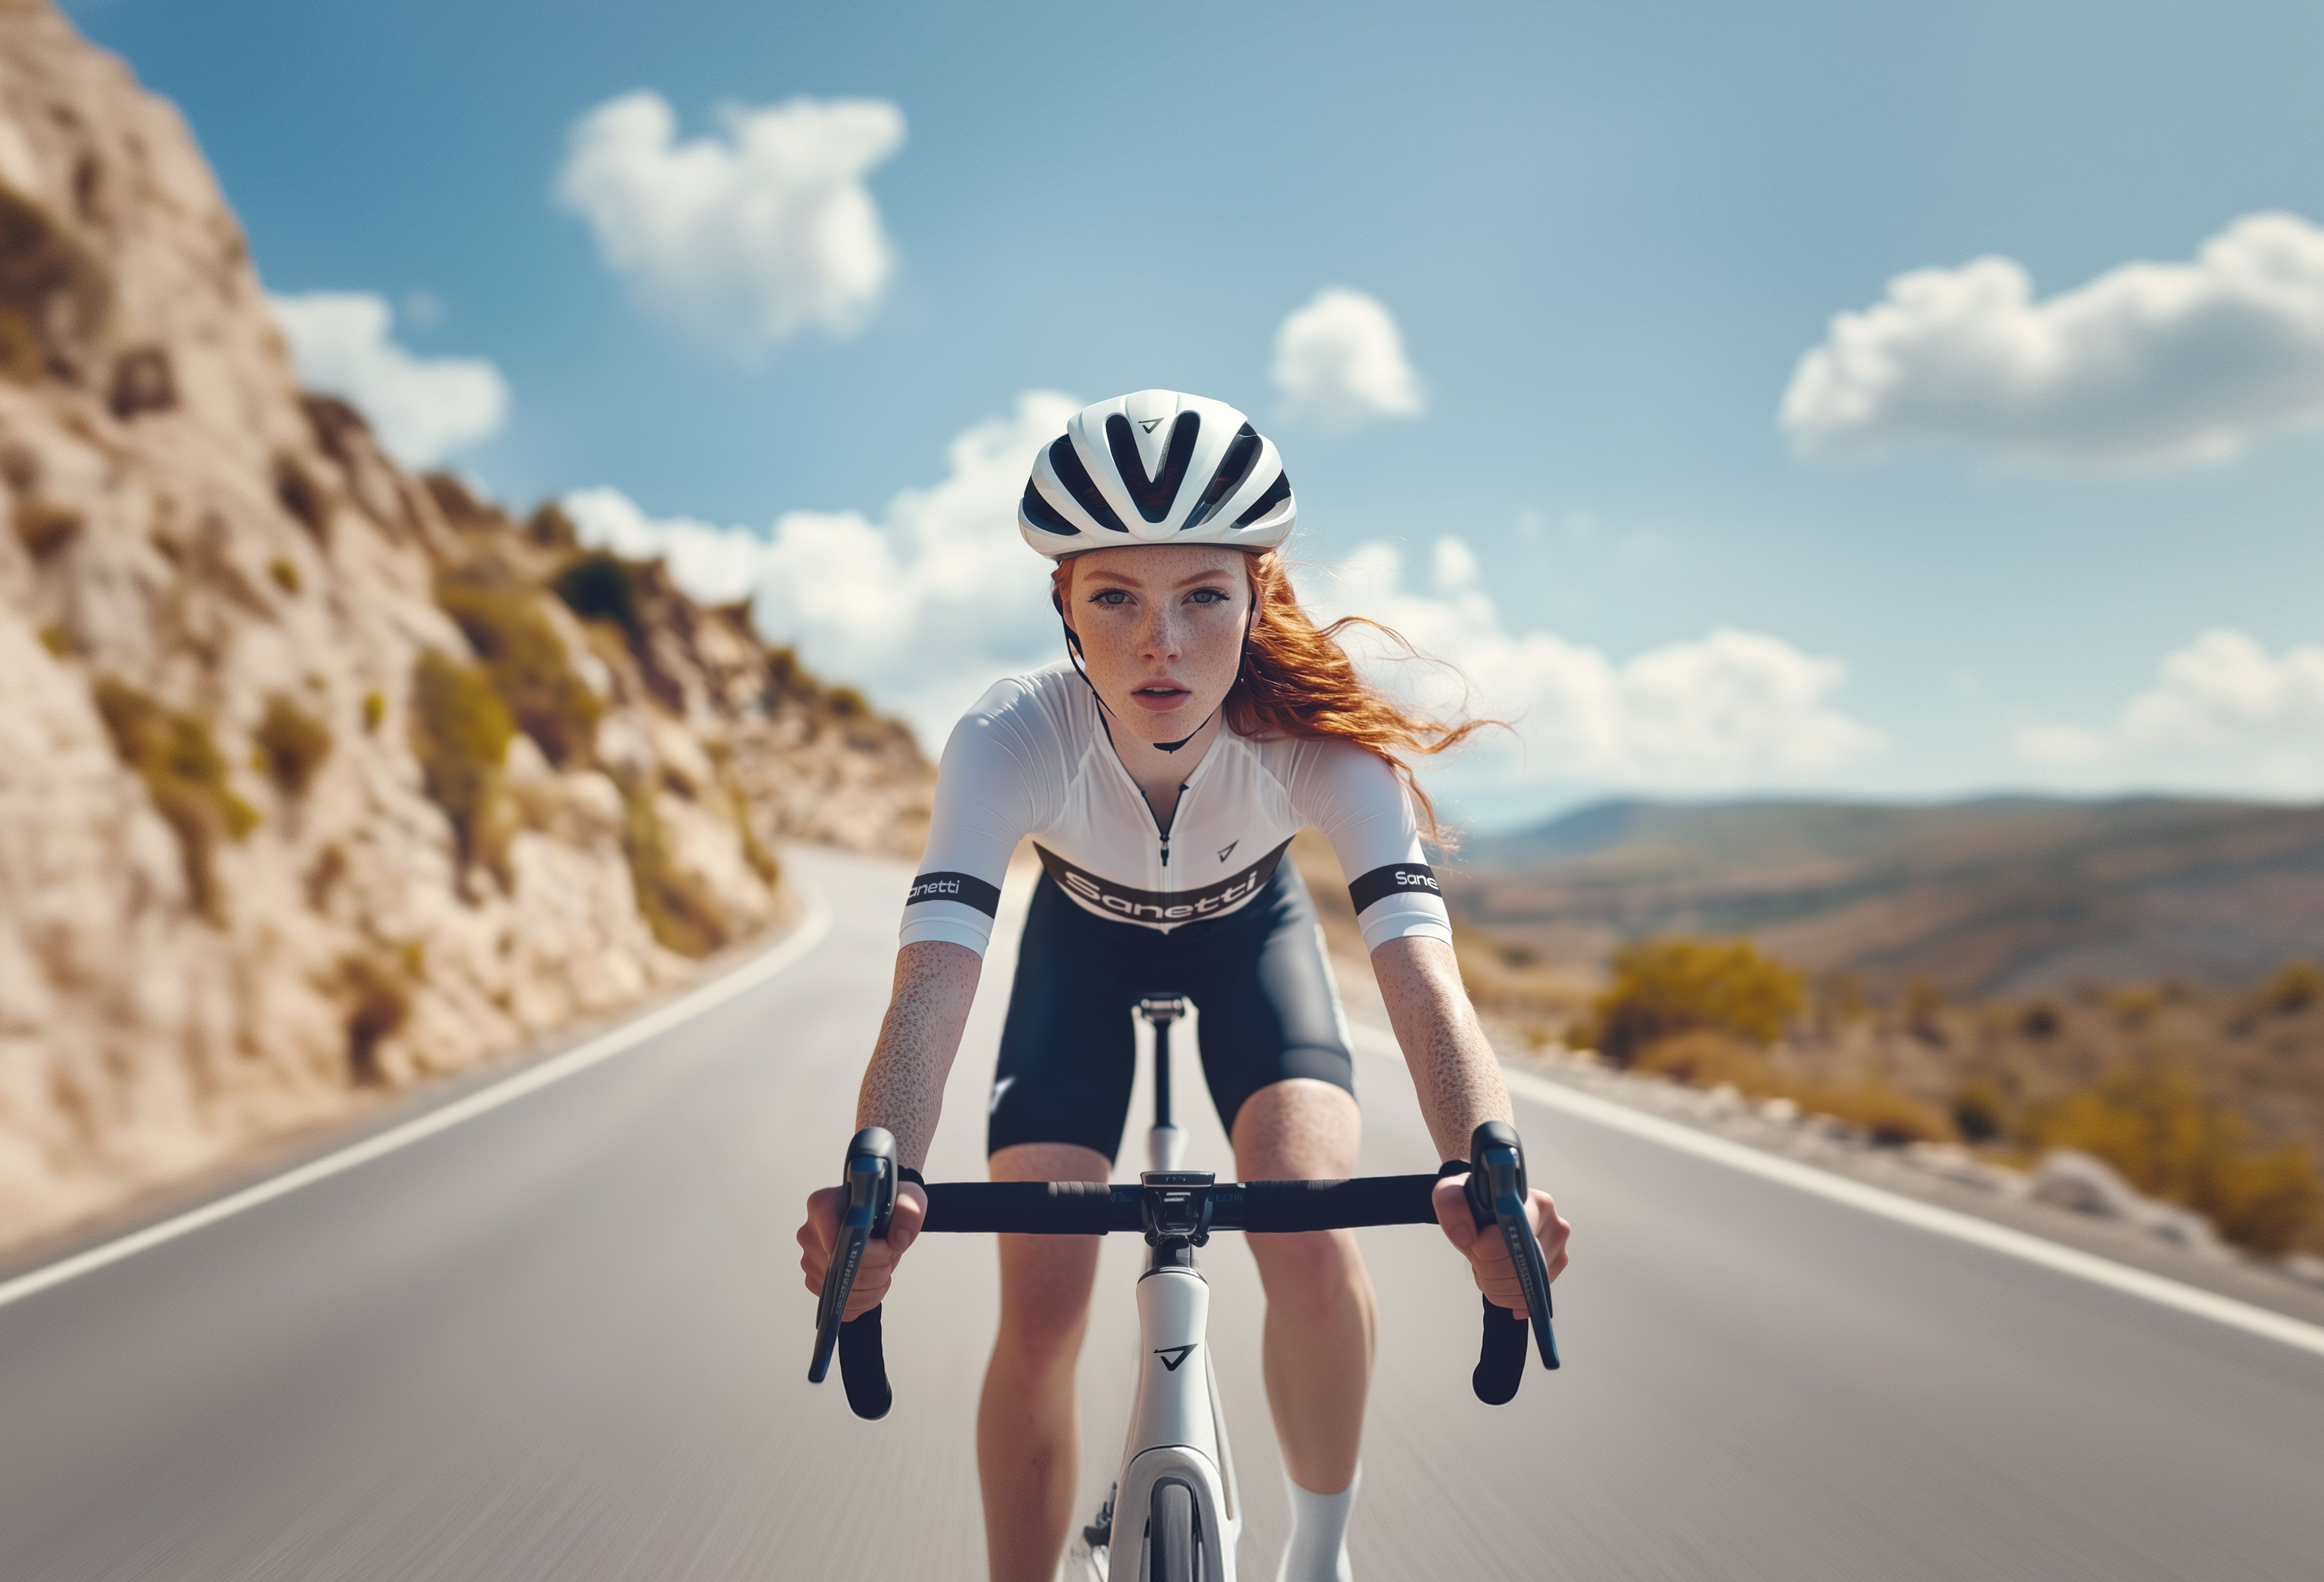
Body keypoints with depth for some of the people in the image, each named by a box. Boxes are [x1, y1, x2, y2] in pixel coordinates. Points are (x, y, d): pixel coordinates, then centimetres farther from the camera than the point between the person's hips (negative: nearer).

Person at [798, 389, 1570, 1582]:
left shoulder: (1325, 745, -35)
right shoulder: (1008, 742, -36)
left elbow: (1423, 980, -45)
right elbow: (931, 989, -45)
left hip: (1249, 934, 0)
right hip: (1085, 942, 1)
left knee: (1314, 1252, -22)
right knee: (1038, 1321, -9)